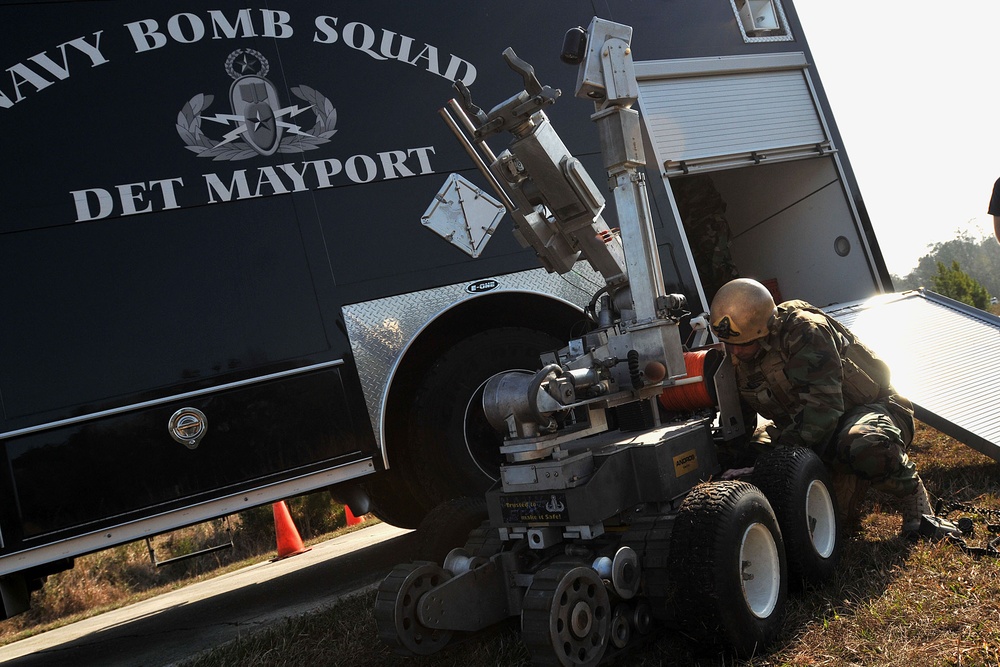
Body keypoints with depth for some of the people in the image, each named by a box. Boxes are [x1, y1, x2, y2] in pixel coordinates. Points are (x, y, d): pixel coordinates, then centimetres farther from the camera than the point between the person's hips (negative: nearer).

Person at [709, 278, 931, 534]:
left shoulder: (805, 332, -28)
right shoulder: (734, 357, -6)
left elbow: (823, 408, -33)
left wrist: (783, 447, -37)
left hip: (869, 407, -7)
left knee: (866, 446, -41)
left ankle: (911, 489, -5)